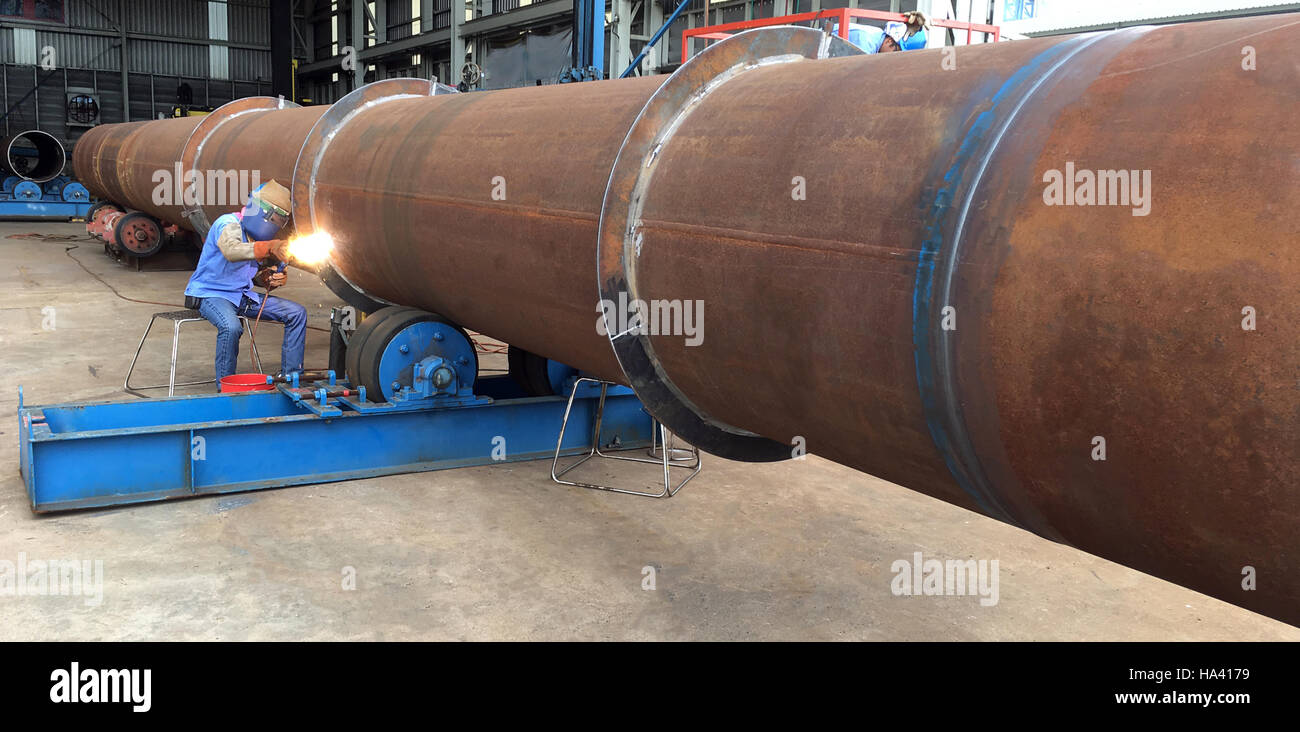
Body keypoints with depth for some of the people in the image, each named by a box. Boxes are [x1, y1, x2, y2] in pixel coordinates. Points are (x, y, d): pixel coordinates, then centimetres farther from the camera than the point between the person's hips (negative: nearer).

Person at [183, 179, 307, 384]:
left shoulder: (261, 236, 8)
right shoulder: (228, 224, -18)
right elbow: (231, 251, -42)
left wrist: (273, 279, -7)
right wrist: (269, 248, -55)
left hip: (243, 294, 8)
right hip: (211, 294, -8)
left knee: (297, 313, -1)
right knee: (231, 327, -38)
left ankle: (290, 376, 4)